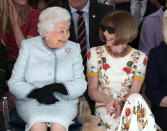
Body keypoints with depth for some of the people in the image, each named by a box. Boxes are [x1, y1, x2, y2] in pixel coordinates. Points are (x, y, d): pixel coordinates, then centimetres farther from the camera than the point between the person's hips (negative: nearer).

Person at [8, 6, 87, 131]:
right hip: (31, 101, 0)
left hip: (64, 101, 1)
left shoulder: (73, 48, 8)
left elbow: (81, 84, 2)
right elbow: (14, 83, 1)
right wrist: (36, 93, -18)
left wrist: (58, 87, -18)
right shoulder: (28, 46, 5)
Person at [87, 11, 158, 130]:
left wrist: (120, 103, -24)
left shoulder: (139, 58, 6)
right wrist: (109, 100, -18)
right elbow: (92, 90, 3)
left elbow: (134, 92, -2)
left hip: (130, 106, 1)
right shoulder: (95, 54, 7)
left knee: (136, 99, -37)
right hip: (104, 106, -1)